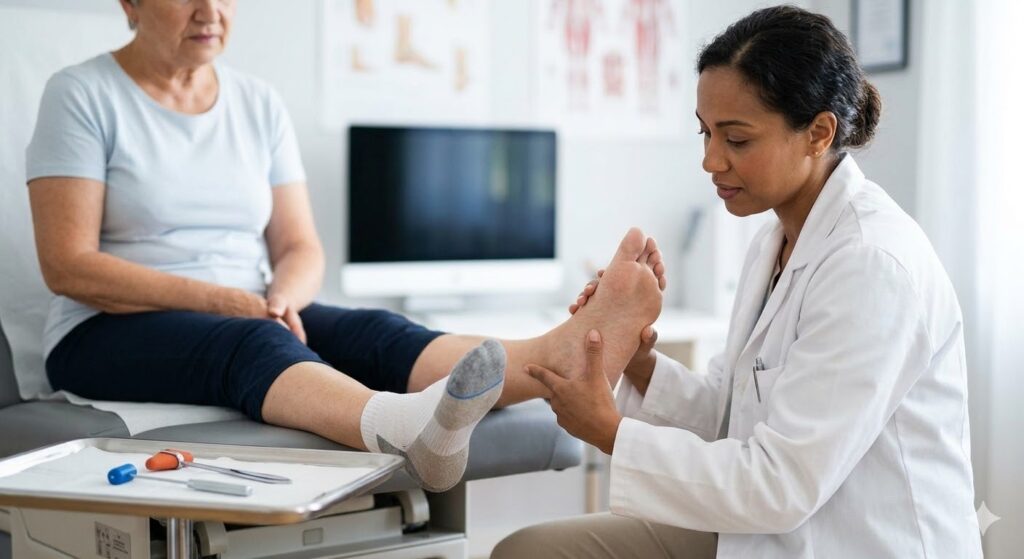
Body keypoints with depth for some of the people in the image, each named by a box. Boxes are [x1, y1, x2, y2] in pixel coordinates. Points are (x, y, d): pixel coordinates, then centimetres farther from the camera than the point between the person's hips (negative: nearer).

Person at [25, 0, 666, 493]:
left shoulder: (260, 104, 11)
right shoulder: (82, 96, -3)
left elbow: (301, 248, 8)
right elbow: (68, 264, -12)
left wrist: (281, 299, -16)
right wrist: (222, 300, -21)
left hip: (252, 319, 5)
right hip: (114, 332, -4)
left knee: (371, 331, -26)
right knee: (251, 344, -37)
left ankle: (561, 355, -53)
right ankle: (406, 425, -68)